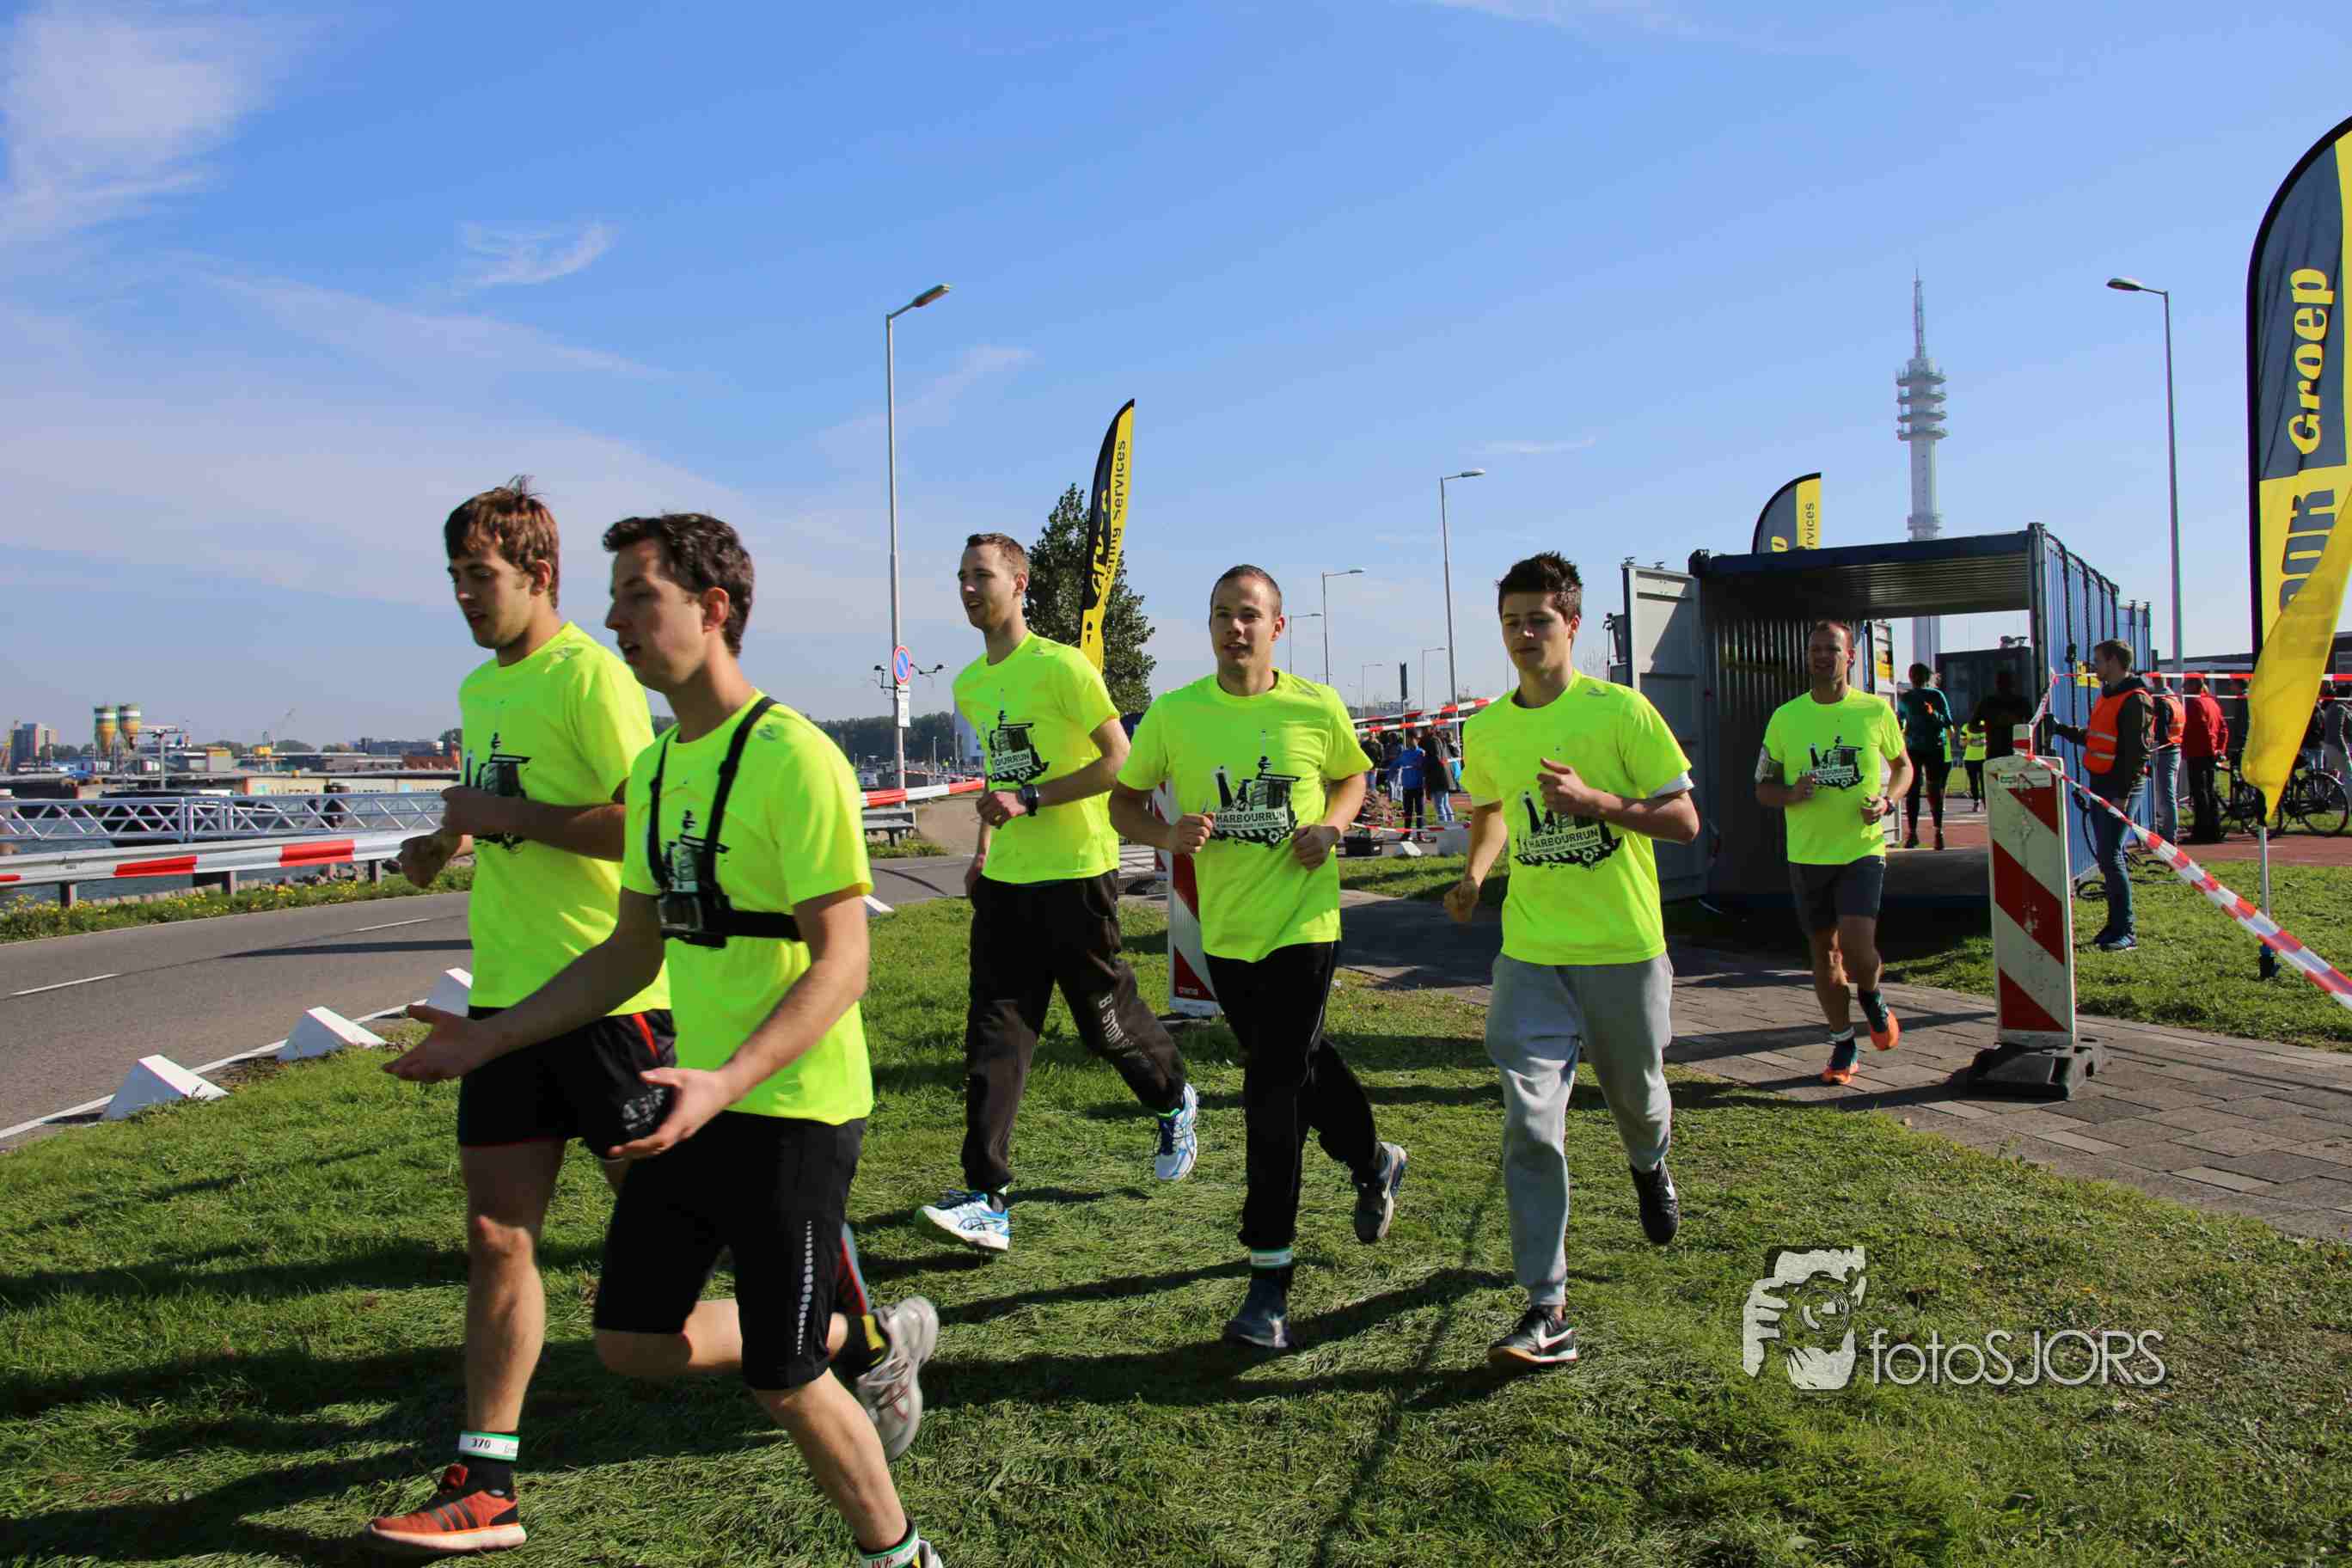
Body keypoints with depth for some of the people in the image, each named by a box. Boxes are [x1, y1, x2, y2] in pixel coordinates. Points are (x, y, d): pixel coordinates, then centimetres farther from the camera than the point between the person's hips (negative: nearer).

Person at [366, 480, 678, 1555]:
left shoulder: (588, 674, -13)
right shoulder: (479, 688, 14)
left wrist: (500, 815, -17)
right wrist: (452, 844, 7)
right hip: (508, 993, 8)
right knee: (497, 1234, 7)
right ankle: (484, 1486, 15)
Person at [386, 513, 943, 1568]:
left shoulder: (791, 757, -19)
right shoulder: (656, 768, 8)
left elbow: (842, 963, -22)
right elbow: (634, 952, 15)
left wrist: (728, 1083, -33)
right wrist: (491, 1039, 13)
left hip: (791, 1111, -8)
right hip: (697, 1098, 8)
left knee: (783, 1385, 2)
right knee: (631, 1340, 14)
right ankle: (868, 1340, 31)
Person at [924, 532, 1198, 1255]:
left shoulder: (1061, 666, -12)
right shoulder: (969, 686, 11)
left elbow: (1120, 762, -15)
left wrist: (1029, 802, -21)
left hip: (1075, 873, -6)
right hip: (1004, 879, 6)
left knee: (1106, 1018, 7)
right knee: (995, 1033, -2)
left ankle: (1174, 1103, 38)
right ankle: (987, 1200, -2)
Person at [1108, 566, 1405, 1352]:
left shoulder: (1317, 709, -6)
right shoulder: (1173, 715, -4)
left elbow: (1351, 775, 13)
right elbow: (1122, 801, 5)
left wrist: (1331, 825, -7)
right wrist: (1167, 833, -16)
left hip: (1303, 923, -3)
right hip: (1226, 931, 3)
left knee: (1274, 1091, -8)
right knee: (1302, 1065, 20)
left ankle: (1270, 1277, 3)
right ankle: (1373, 1162, 50)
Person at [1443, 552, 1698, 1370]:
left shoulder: (1619, 709, -10)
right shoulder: (1488, 729, 2)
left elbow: (1683, 820, -8)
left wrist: (1592, 798, -23)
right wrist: (1474, 873, 5)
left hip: (1624, 948, -2)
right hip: (1530, 954, 2)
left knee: (1636, 1097, 19)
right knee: (1529, 1125, -8)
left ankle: (1649, 1166, 57)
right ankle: (1547, 1308, -2)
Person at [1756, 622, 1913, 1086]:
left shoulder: (1876, 711, -1)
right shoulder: (1785, 717, 2)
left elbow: (1902, 765, 14)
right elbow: (1763, 789, 7)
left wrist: (1888, 800, -6)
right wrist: (1791, 794, -16)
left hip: (1862, 850, -2)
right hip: (1807, 854, 2)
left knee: (1857, 946, -17)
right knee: (1824, 949, 11)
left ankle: (1871, 997, 19)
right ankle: (1843, 1044, 28)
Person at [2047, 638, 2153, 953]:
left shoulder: (2135, 700, -13)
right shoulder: (2108, 694, 16)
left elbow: (2137, 752, -18)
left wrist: (2123, 794, -21)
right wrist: (2060, 729, 24)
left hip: (2119, 788, -9)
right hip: (2100, 785, 9)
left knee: (2110, 856, -11)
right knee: (2105, 856, 11)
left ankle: (2125, 932, -7)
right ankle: (2116, 924, 19)